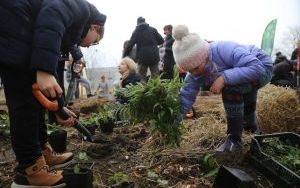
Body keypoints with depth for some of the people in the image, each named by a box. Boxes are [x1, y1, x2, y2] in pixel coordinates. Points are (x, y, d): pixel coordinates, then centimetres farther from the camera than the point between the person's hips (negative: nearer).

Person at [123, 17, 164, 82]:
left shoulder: (136, 31, 2)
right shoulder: (153, 30, 6)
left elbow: (130, 45, -3)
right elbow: (161, 41, 5)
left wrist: (124, 56, 1)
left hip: (142, 58, -1)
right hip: (154, 57, 1)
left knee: (142, 77, 6)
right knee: (155, 77, 9)